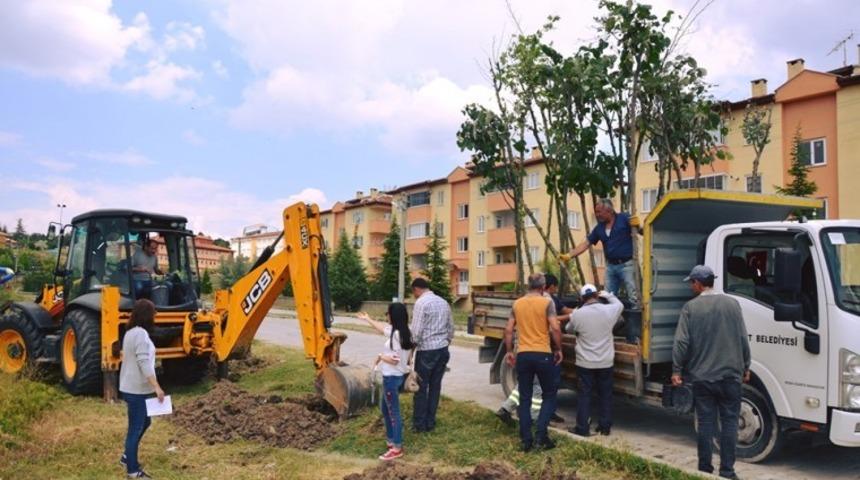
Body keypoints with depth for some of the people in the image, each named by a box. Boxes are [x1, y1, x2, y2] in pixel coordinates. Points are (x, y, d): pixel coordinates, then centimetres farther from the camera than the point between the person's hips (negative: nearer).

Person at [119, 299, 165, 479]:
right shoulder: (140, 333, -20)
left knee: (144, 422, 22)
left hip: (131, 387, 10)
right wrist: (157, 387, -25)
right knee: (136, 428, 1)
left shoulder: (130, 332, 11)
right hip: (136, 389, -10)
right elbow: (144, 363, -26)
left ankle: (127, 456, 34)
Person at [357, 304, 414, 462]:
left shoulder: (396, 335, -24)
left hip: (392, 377, -10)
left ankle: (397, 448, 9)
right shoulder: (398, 331, 5)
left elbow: (395, 360, -26)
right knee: (385, 407, 22)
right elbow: (382, 327, 24)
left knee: (393, 412, 0)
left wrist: (381, 357, -8)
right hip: (394, 376, 10)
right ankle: (391, 438, 34)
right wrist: (367, 319, 35)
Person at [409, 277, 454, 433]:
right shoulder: (443, 302, 11)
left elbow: (416, 331, -16)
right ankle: (430, 422, 18)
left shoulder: (421, 302, -11)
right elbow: (451, 329, 14)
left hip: (426, 350, -7)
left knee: (421, 387, 4)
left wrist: (412, 346, -2)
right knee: (435, 386, 11)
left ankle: (419, 424, 11)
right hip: (443, 350, 7)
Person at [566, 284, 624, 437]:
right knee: (605, 395, 14)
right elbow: (620, 305, 17)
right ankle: (605, 427, 21)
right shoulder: (609, 310, -7)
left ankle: (582, 428, 11)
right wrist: (608, 295, 31)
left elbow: (569, 329, 8)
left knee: (584, 395, 7)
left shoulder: (577, 314, -12)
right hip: (606, 362, 2)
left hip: (585, 363, -2)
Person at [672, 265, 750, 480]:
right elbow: (743, 339, 4)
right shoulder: (732, 304, 1)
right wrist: (745, 367, 14)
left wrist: (677, 370, 0)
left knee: (705, 423, 6)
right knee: (729, 422, 6)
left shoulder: (691, 307, -5)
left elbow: (682, 342, -8)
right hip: (730, 374, 1)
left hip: (702, 376, -1)